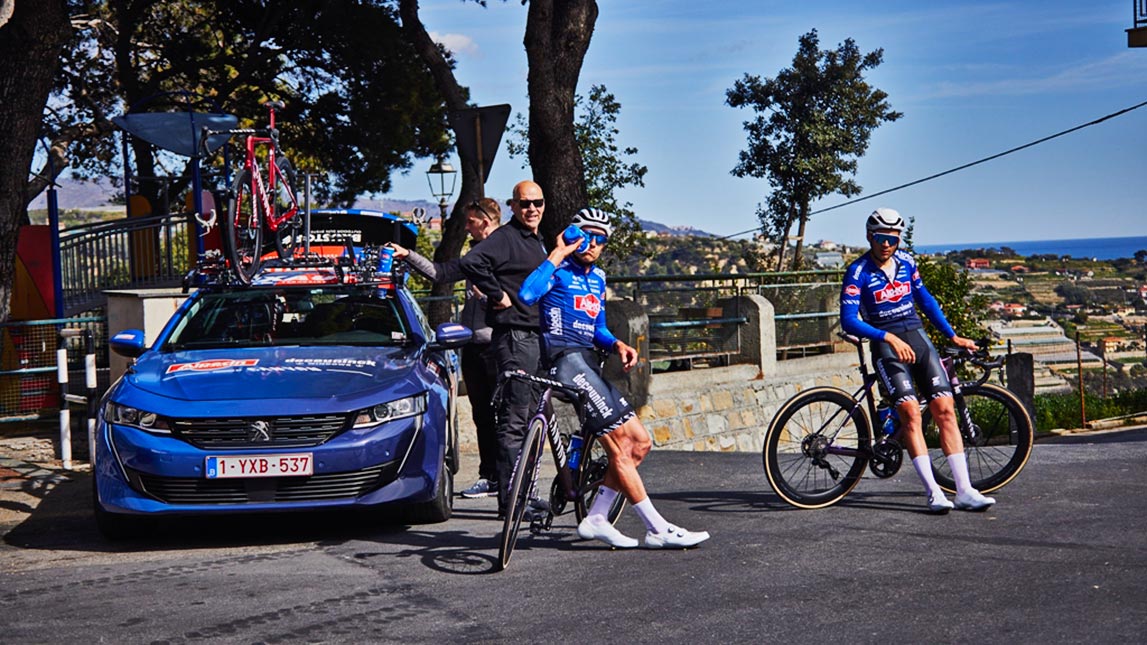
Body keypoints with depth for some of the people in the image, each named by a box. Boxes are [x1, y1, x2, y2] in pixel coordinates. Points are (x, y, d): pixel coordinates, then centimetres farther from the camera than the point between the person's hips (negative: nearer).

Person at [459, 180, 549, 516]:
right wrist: (498, 294, -21)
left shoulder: (537, 242, 20)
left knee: (525, 418, 14)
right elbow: (471, 262, -27)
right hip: (513, 335, -10)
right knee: (514, 419, -9)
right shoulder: (506, 237, -10)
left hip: (532, 336, 10)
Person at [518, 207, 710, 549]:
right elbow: (525, 295, -26)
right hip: (565, 363, -9)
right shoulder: (559, 271, -5)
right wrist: (558, 254, -19)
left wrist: (618, 345, 4)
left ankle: (595, 519, 9)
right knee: (621, 447, -11)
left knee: (639, 442, 5)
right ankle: (658, 529, -6)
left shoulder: (597, 277, 19)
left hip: (587, 364, 9)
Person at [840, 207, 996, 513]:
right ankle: (933, 492, -17)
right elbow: (848, 320, -16)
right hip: (886, 345, -4)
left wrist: (953, 336, 22)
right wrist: (889, 338, -24)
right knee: (910, 412, -19)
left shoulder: (906, 262, 7)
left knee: (944, 409, -7)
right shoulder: (858, 271, -9)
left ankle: (965, 491, -8)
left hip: (918, 338, 5)